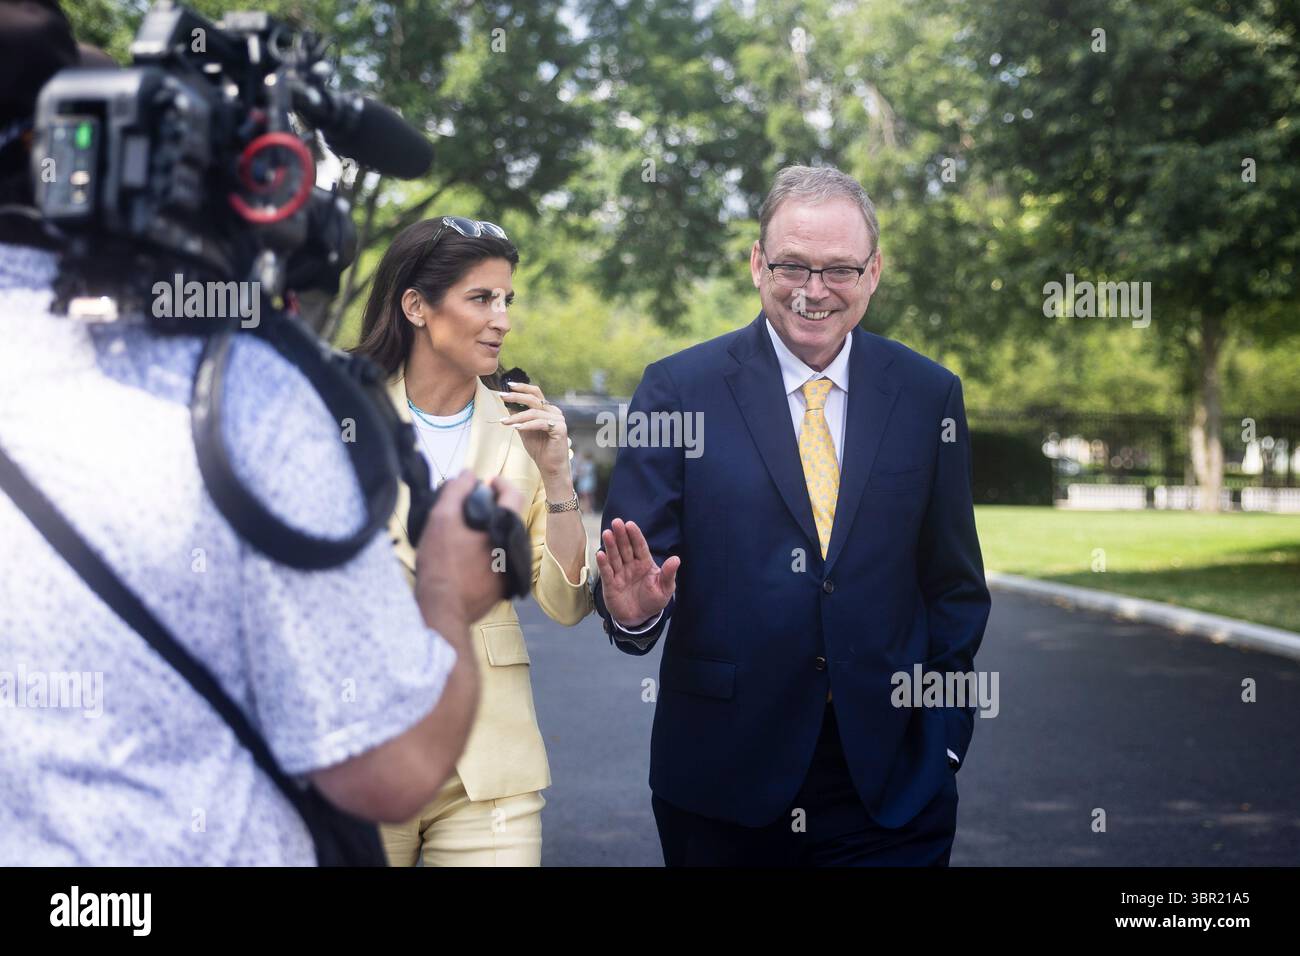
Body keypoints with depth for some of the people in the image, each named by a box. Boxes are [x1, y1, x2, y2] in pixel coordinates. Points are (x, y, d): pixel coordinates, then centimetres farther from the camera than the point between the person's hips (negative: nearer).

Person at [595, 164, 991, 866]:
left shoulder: (928, 396, 4)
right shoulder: (679, 388, -3)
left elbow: (954, 588, 8)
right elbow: (634, 556, -4)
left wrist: (943, 740, 2)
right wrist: (635, 609, -26)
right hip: (722, 781, -1)